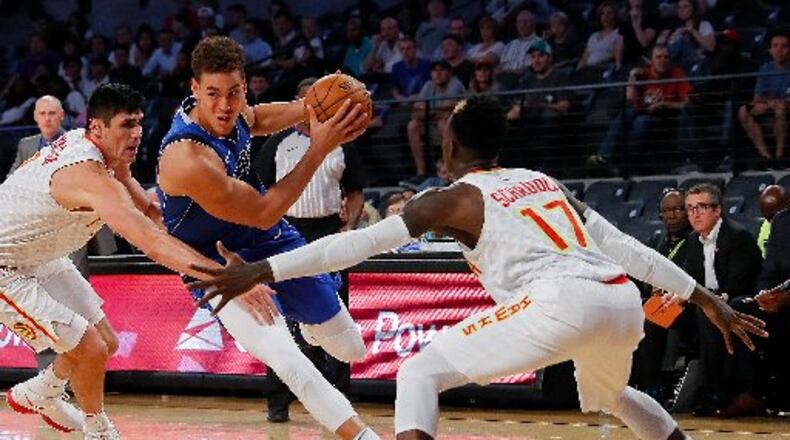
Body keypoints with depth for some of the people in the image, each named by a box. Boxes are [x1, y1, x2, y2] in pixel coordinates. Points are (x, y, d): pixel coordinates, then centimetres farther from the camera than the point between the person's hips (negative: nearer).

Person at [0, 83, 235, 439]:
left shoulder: (95, 148, -6)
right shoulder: (89, 177, -36)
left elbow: (147, 209, 7)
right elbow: (151, 241, -47)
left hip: (39, 258, 10)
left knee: (105, 342, 15)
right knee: (90, 349, -14)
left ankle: (37, 395, 39)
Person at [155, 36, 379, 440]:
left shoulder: (234, 111, -13)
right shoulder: (188, 159, -36)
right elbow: (262, 214, -27)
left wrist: (311, 108, -6)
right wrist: (318, 149, -30)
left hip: (267, 240, 7)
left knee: (351, 348, 17)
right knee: (284, 357, -30)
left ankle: (310, 326, 53)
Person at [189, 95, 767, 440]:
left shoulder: (455, 199, 12)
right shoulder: (545, 183, 29)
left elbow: (361, 243, 3)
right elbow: (625, 247, 25)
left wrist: (261, 271, 1)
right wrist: (708, 301, 28)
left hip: (563, 302, -7)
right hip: (623, 299, 7)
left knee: (420, 374, 1)